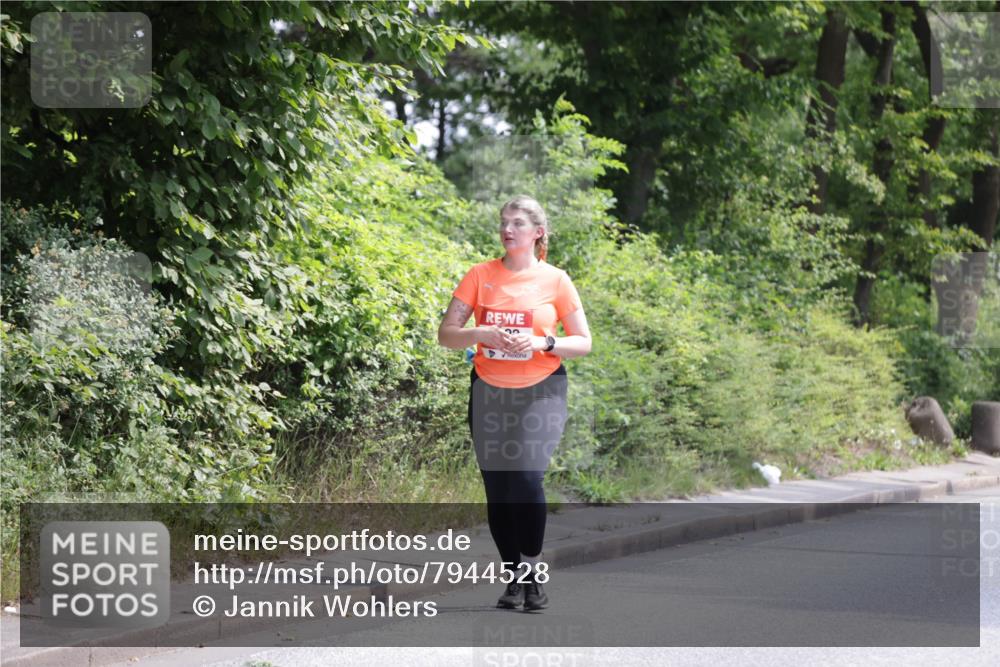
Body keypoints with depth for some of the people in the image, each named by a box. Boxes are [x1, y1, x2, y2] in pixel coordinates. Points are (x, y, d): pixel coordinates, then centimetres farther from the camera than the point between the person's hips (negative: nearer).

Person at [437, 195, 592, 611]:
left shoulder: (555, 280, -1)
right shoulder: (481, 275, 2)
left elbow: (583, 343, 2)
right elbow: (445, 334, 1)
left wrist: (543, 342, -16)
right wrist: (481, 334, -18)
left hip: (540, 392, -2)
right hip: (489, 391, 2)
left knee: (527, 480, -16)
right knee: (497, 487, 3)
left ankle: (533, 567, 1)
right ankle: (513, 577, 15)